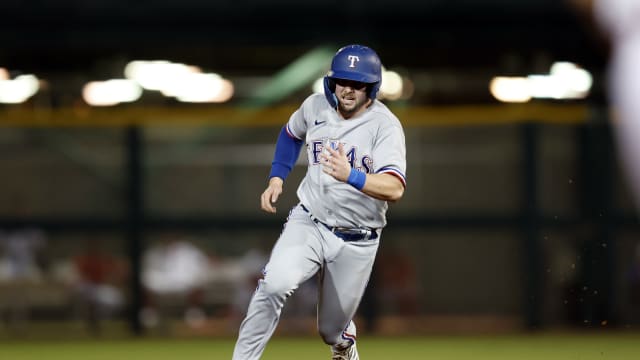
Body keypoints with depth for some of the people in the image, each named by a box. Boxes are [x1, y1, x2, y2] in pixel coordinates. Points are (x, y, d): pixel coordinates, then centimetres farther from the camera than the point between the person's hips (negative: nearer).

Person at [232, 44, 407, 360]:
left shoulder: (385, 125, -17)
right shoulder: (315, 106, -3)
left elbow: (394, 189, -32)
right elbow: (291, 133, 22)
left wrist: (351, 176, -49)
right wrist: (276, 179, 10)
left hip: (356, 242, -2)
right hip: (309, 224, 2)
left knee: (332, 331, 12)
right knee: (275, 284, -29)